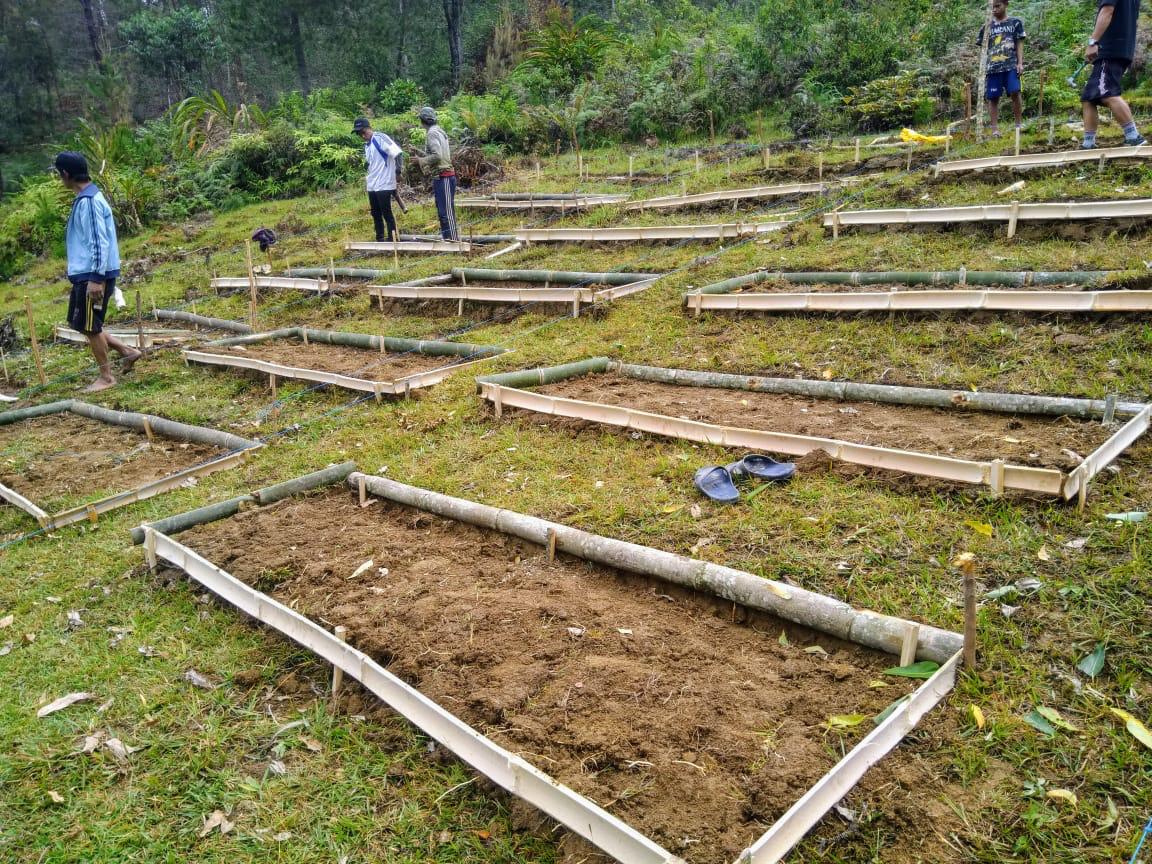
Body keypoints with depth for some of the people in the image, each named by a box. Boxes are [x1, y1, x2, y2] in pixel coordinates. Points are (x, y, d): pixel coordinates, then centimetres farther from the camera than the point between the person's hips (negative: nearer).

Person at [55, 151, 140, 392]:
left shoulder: (88, 201, -17)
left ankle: (106, 377, 11)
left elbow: (100, 242, -22)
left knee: (90, 327, 0)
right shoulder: (85, 199, 14)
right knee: (79, 323, 15)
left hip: (92, 276, -10)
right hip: (84, 275, 10)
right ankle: (127, 352, 19)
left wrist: (96, 278, -24)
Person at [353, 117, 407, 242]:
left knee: (387, 213, -5)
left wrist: (398, 166, -33)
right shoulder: (367, 145, 15)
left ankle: (392, 240, 1)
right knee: (375, 213, 13)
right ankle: (380, 239, 21)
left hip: (384, 184, -9)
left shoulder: (380, 138, -11)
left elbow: (397, 152, -21)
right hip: (372, 186, 9)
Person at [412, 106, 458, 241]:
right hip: (443, 176, 10)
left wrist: (421, 160, -10)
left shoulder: (432, 133, -13)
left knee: (447, 211, -10)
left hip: (443, 177, -10)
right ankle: (446, 238, 20)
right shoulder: (438, 131, 17)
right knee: (442, 211, 14)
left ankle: (453, 239, -11)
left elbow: (437, 155, -23)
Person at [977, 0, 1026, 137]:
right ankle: (995, 129, 4)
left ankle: (1018, 124, -1)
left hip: (1011, 65, -2)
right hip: (993, 67, 2)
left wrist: (1020, 63, -4)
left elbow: (1019, 44, 6)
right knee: (993, 98, -1)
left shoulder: (1015, 23, 9)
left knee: (1015, 92, -14)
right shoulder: (987, 27, 12)